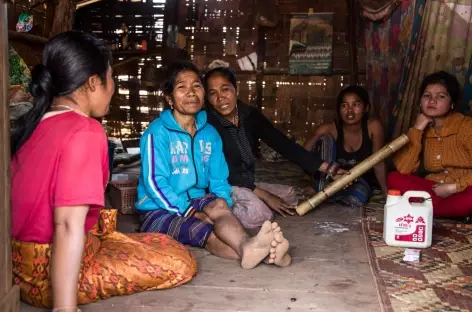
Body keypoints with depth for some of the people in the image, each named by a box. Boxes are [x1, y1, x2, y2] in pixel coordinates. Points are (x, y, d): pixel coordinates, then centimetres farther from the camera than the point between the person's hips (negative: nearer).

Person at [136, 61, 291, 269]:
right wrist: (189, 212, -21)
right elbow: (155, 182, -15)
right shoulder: (158, 132, -9)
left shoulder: (209, 133, 8)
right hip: (160, 210, -4)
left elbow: (219, 181, 7)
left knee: (219, 204, -31)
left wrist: (222, 210, -13)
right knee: (208, 232, -33)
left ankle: (247, 248, -61)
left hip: (197, 203, 5)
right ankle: (262, 253, -59)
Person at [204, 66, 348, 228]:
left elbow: (283, 144, -5)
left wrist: (329, 168, -11)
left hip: (247, 184, 8)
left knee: (290, 195, 1)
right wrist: (265, 195, -22)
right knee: (258, 213, -30)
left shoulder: (250, 115, -2)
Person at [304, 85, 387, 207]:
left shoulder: (373, 126, -19)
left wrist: (386, 193, -19)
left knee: (357, 198, -37)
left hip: (359, 180, 0)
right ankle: (322, 192, -20)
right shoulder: (329, 129, -18)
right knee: (325, 138, -24)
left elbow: (378, 164, -14)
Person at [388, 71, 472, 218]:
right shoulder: (420, 130, 6)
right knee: (394, 178, -19)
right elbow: (402, 169, -10)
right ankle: (454, 210, -20)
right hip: (434, 189, 5)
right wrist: (416, 130, -9)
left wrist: (452, 187, -21)